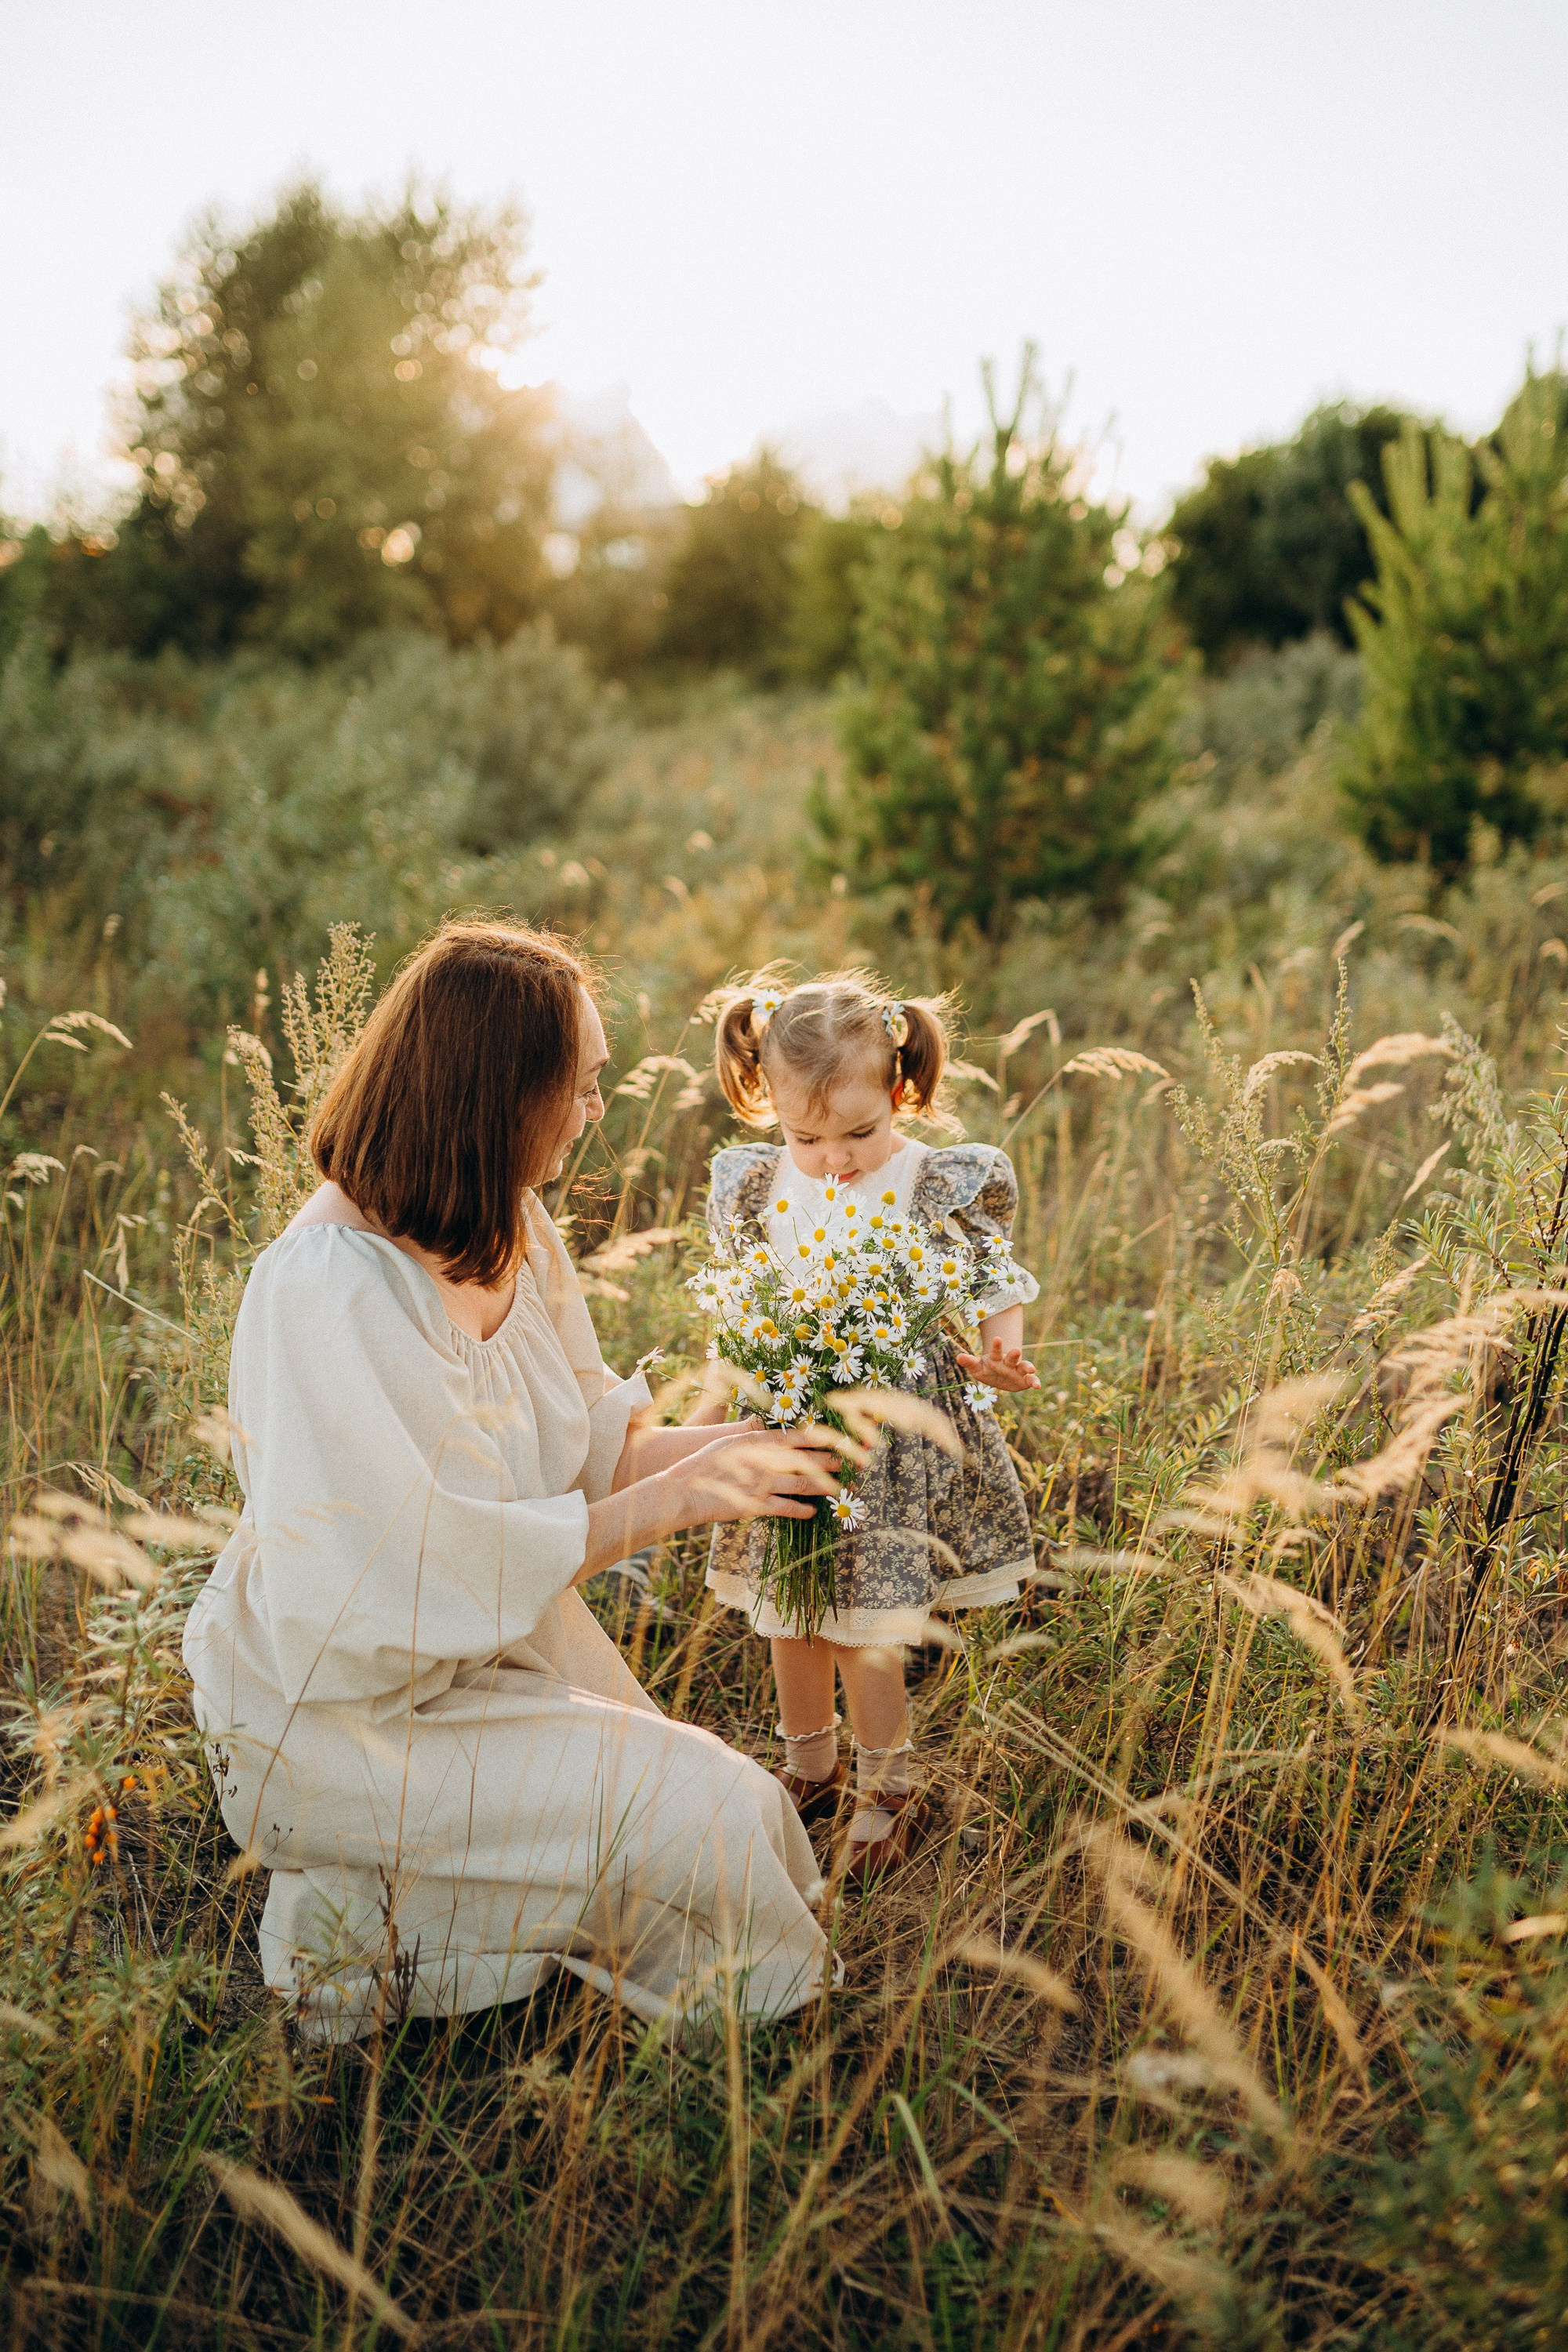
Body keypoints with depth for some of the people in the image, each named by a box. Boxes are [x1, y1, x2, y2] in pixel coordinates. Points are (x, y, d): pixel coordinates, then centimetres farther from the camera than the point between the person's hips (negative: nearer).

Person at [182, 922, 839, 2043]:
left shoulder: (511, 1226, -2)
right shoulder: (329, 1291, -29)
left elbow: (579, 1447, 6)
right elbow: (446, 1575, -31)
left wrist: (737, 1443, -9)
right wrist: (673, 1497, -27)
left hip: (509, 1640, 8)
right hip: (341, 1707, -8)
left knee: (705, 1822, 4)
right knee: (699, 1812, -16)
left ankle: (382, 1902, 18)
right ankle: (355, 1926, 4)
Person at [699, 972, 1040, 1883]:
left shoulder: (940, 1186, -9)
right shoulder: (757, 1186, 0)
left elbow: (994, 1289, -1)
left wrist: (1000, 1353, -21)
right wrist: (722, 1398, 1)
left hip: (895, 1439, -4)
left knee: (866, 1629, -1)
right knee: (791, 1618, 15)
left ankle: (890, 1791, 22)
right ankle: (810, 1769, 39)